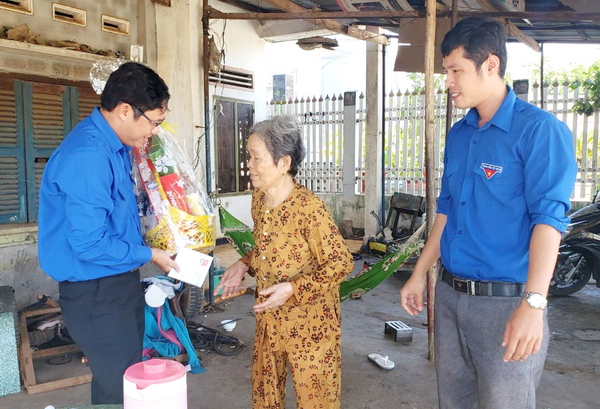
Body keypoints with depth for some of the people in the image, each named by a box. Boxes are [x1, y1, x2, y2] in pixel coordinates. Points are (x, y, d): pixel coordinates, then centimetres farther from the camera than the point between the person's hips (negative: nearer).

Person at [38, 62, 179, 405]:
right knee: (121, 390, 2)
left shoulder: (115, 145, 4)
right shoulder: (87, 157, -26)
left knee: (125, 379, 21)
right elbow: (89, 245, -26)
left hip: (119, 282, 9)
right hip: (95, 292, -9)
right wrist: (148, 255, -14)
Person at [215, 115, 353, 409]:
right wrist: (245, 264, -3)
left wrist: (293, 288, -26)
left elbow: (341, 263, -19)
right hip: (269, 317, 7)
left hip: (310, 321, -7)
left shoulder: (309, 208, -25)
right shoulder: (258, 199, -1)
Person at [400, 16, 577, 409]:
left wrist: (533, 304, -26)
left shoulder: (539, 129, -11)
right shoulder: (458, 135, 9)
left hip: (505, 302, -6)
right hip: (449, 295, 7)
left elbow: (549, 218, -18)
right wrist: (420, 274, 15)